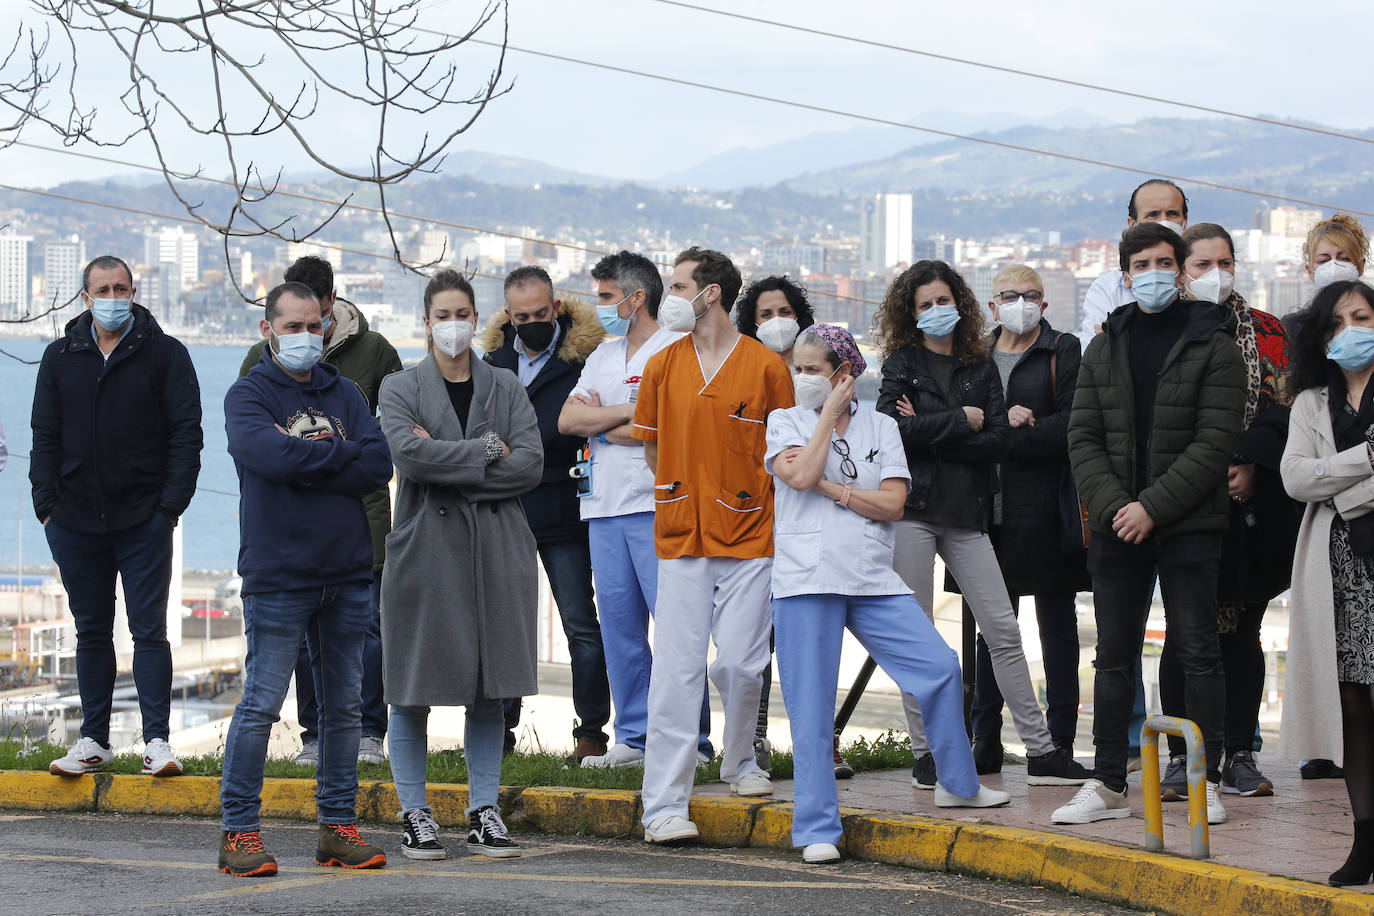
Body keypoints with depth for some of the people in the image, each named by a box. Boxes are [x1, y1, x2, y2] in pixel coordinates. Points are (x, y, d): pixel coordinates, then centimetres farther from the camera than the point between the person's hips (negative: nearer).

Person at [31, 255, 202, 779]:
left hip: (144, 520, -3)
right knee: (92, 633, 10)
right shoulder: (61, 358, 10)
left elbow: (186, 434, -2)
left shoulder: (165, 354, 0)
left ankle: (157, 741, -1)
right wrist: (47, 506, 1)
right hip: (76, 520, 3)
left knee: (149, 631, -4)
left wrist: (170, 505, -10)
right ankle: (94, 741, 16)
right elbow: (46, 437, 11)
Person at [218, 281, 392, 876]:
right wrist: (342, 454, -8)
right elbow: (270, 454, -21)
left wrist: (306, 464, -11)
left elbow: (380, 465, -2)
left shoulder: (343, 393, 13)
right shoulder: (248, 395, 0)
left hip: (348, 572, 5)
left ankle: (338, 827, 17)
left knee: (345, 704, 9)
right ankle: (239, 832, 1)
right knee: (261, 704, -6)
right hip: (278, 575, -5)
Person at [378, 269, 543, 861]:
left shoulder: (505, 389, 11)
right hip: (424, 547, -2)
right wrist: (486, 449, -10)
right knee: (413, 691, -1)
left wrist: (447, 464, -11)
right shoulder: (400, 389, 5)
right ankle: (414, 816, 9)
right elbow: (409, 455, -14)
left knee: (489, 691, 5)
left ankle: (484, 813, 13)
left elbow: (530, 464, -4)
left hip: (497, 552, 2)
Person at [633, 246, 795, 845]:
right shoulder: (662, 367, 6)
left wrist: (748, 501, 4)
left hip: (749, 537, -1)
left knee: (741, 664, -2)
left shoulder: (766, 367, -1)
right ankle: (664, 805, -3)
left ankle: (740, 762, 27)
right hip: (680, 541, 1)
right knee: (677, 671, -4)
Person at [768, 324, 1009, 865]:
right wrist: (831, 413, -4)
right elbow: (801, 476, -14)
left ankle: (957, 785, 17)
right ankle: (818, 830, 4)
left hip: (872, 578, 2)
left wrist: (830, 488, -8)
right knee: (811, 707, -3)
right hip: (806, 578, -2)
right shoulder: (785, 422, 7)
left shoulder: (880, 427, 11)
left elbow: (892, 504, -1)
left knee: (941, 668, -3)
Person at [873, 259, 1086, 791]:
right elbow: (895, 427, -13)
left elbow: (999, 441, -1)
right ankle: (925, 754, 6)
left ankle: (1040, 752, 3)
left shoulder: (981, 367, 12)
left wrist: (929, 430, -10)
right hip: (912, 509, -3)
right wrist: (961, 420, -8)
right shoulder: (902, 362, 5)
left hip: (966, 514, 3)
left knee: (1003, 630, 0)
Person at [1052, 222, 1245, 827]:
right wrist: (1112, 506, -10)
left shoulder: (1213, 349, -3)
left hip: (1189, 528, -4)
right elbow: (1083, 438, 6)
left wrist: (1152, 507, -16)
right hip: (1115, 528, 4)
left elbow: (1214, 444, -10)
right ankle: (1108, 784, 13)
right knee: (1114, 660, 7)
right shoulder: (1103, 351, 11)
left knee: (1198, 653, 0)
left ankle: (1207, 782, 6)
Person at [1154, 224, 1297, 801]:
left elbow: (1283, 409, 3)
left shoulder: (1266, 332, 10)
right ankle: (1180, 758, 2)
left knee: (1243, 628, 4)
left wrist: (1251, 465, -12)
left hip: (1251, 499, 2)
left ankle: (1240, 756, 9)